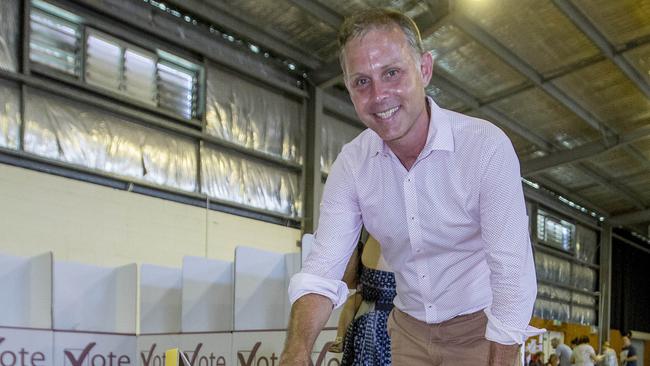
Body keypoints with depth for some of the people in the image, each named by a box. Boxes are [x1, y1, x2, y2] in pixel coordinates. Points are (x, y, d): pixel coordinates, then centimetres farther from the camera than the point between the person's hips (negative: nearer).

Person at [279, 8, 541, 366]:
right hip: (408, 328, 4)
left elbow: (513, 277, -23)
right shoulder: (351, 164, -11)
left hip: (479, 327, -4)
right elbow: (322, 269, -15)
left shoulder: (487, 147, -24)